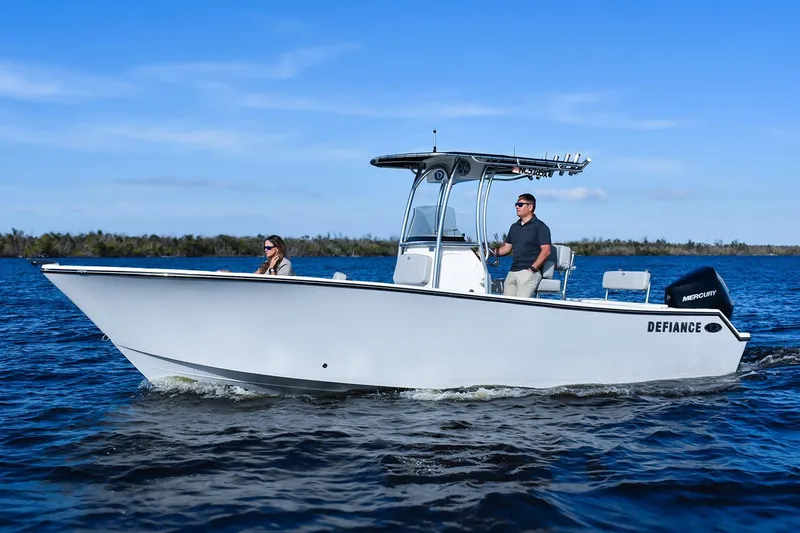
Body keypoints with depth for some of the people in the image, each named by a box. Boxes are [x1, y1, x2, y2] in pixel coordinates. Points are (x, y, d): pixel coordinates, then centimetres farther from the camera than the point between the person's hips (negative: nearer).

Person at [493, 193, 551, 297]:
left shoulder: (540, 227, 0)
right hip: (512, 272, 7)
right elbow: (507, 247, 24)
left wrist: (532, 268, -16)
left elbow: (546, 251, -8)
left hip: (529, 272, -7)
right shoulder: (514, 227, 23)